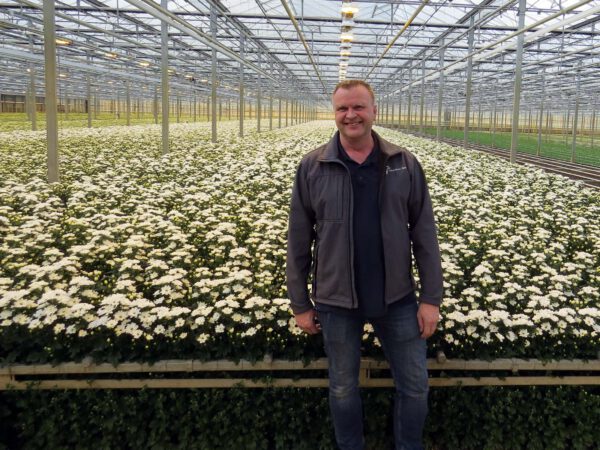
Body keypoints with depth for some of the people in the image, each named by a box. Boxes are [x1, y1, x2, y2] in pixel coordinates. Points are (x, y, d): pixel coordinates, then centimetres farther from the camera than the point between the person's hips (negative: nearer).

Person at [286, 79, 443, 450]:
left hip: (397, 297, 1)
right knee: (343, 388, 16)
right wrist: (300, 303, 1)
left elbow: (424, 234, 0)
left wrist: (432, 297, -3)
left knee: (415, 385, 13)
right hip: (336, 300, 0)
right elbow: (299, 241, -1)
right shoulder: (312, 167, -4)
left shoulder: (404, 164, -1)